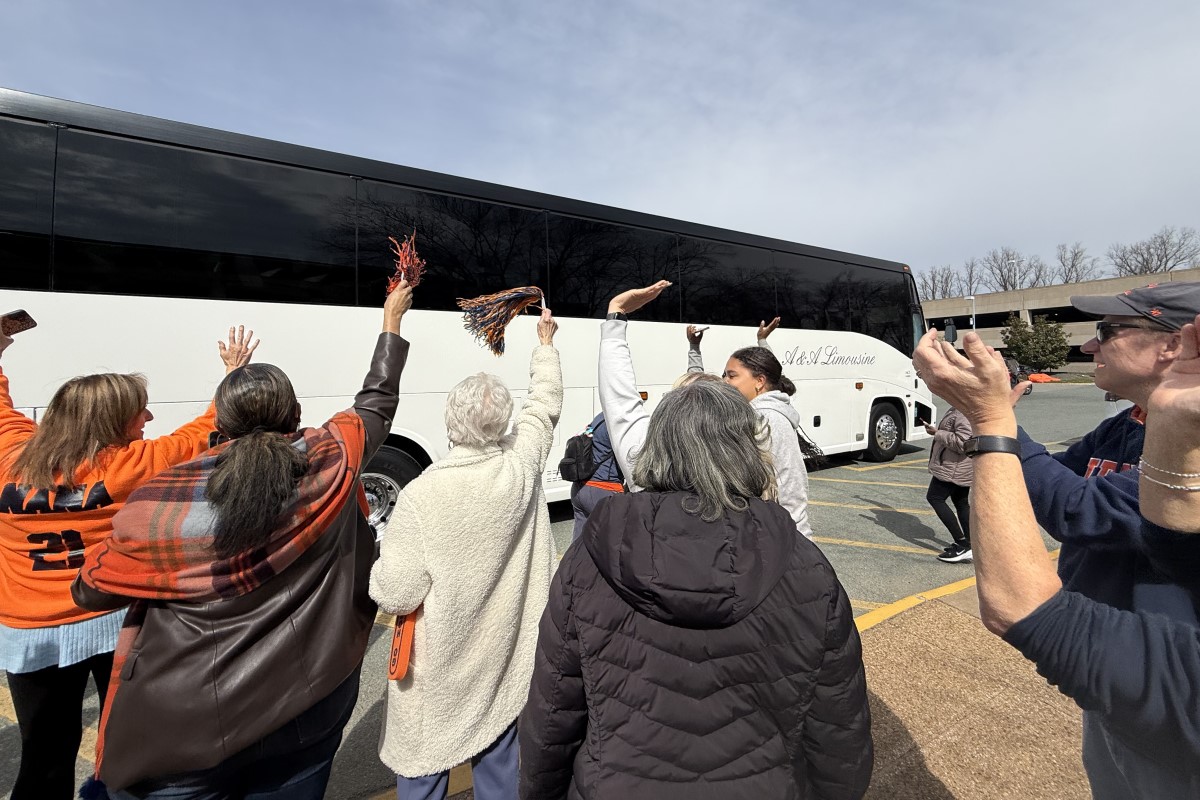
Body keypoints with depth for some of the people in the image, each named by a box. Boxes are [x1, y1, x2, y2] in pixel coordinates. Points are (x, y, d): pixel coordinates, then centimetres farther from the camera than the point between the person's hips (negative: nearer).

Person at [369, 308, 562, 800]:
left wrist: (382, 560, 3)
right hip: (508, 655, 3)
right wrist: (545, 344, 18)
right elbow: (545, 403, 4)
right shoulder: (523, 465, -14)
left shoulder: (422, 494, -23)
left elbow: (395, 595, -19)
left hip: (439, 668, -2)